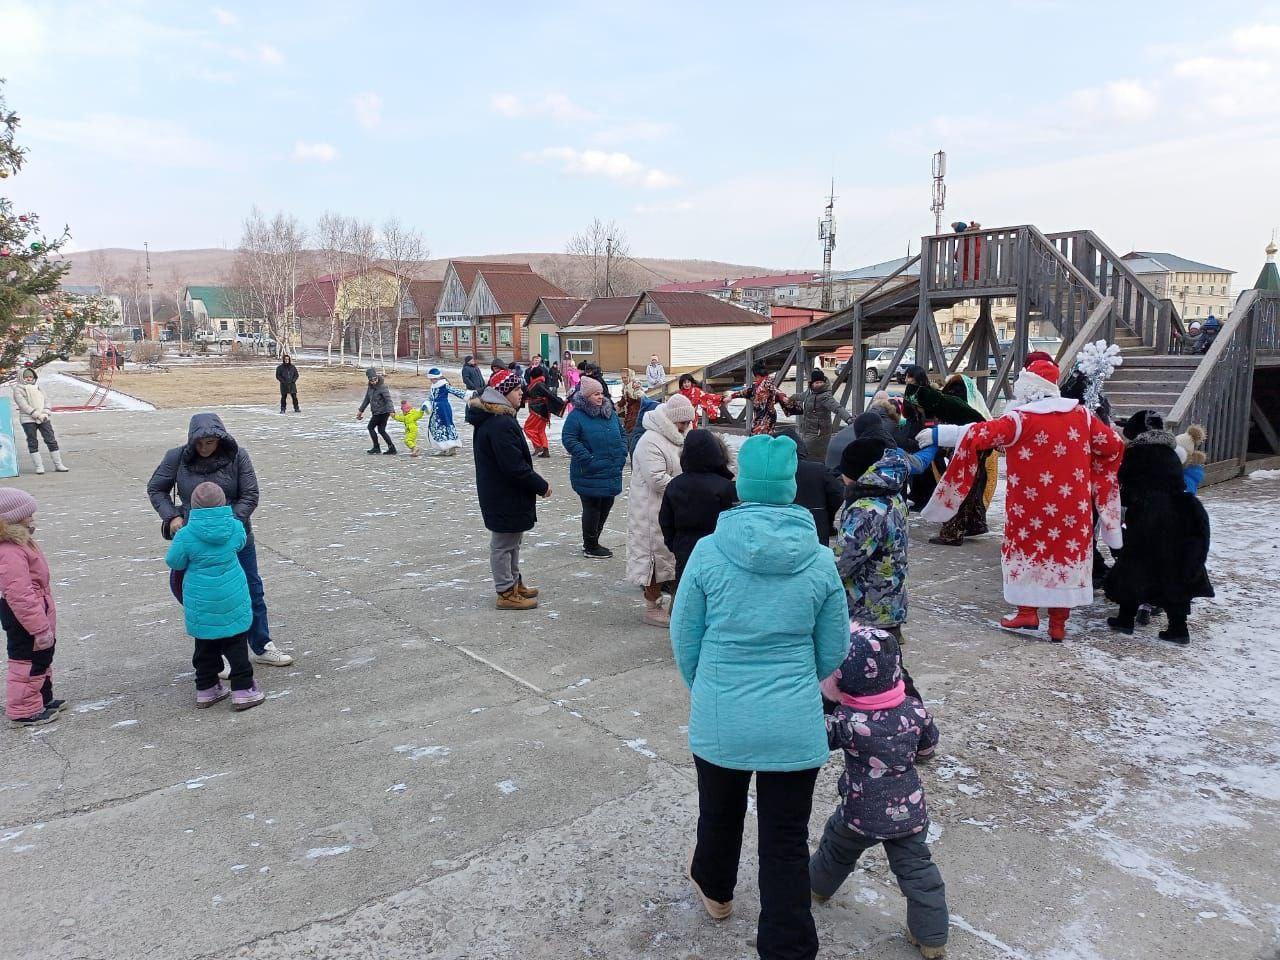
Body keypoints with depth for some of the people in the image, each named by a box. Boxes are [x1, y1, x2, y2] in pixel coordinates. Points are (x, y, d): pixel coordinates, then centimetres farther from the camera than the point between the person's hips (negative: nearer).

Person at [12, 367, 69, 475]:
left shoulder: (38, 387, 16)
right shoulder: (18, 389, 1)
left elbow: (46, 401, 12)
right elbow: (23, 405, -10)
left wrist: (45, 413, -5)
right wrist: (36, 414, -17)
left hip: (44, 418, 4)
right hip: (28, 419, -4)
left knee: (51, 440, 0)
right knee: (33, 443, 0)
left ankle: (58, 465, 4)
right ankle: (39, 466, 4)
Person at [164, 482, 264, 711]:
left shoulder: (186, 535, -14)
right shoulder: (235, 527, -9)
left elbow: (173, 562, -1)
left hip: (201, 603, 0)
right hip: (232, 601, 0)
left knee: (205, 647, 15)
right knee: (236, 645, 8)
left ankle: (206, 689, 25)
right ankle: (243, 690, 9)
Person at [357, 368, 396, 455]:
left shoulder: (383, 386, -19)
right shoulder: (370, 386, 7)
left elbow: (388, 400, -27)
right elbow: (367, 399, 19)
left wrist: (391, 411, -40)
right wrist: (361, 410, 23)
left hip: (382, 411, -8)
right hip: (376, 412, 8)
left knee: (371, 427, 1)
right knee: (381, 430, 11)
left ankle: (376, 447, 9)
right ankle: (392, 448, 12)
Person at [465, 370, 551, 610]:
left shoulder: (488, 418, 10)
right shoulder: (501, 424, -25)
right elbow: (514, 466, -26)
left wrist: (535, 484, 15)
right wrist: (541, 485, -16)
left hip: (496, 493, 10)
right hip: (505, 497, -10)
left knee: (512, 540, 22)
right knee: (503, 544, 2)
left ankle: (514, 582, 36)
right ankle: (506, 593, 13)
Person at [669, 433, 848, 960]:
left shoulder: (709, 551, -13)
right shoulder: (820, 560, -9)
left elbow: (684, 638, -3)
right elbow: (833, 651, 2)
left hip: (720, 720, 1)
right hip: (794, 724, 0)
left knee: (720, 815, 26)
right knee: (786, 843, 12)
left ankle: (715, 890, 53)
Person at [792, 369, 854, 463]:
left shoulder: (825, 396, -19)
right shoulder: (810, 392, 8)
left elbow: (837, 408, -34)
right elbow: (801, 396, 31)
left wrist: (848, 418, -51)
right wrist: (791, 398, 52)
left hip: (817, 434, -9)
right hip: (806, 432, 9)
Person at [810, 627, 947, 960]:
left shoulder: (847, 722, -27)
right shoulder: (914, 710, -14)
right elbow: (927, 748, 4)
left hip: (861, 814, -2)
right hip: (910, 812, 2)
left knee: (837, 849, 25)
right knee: (917, 870, 16)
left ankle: (818, 885, 49)